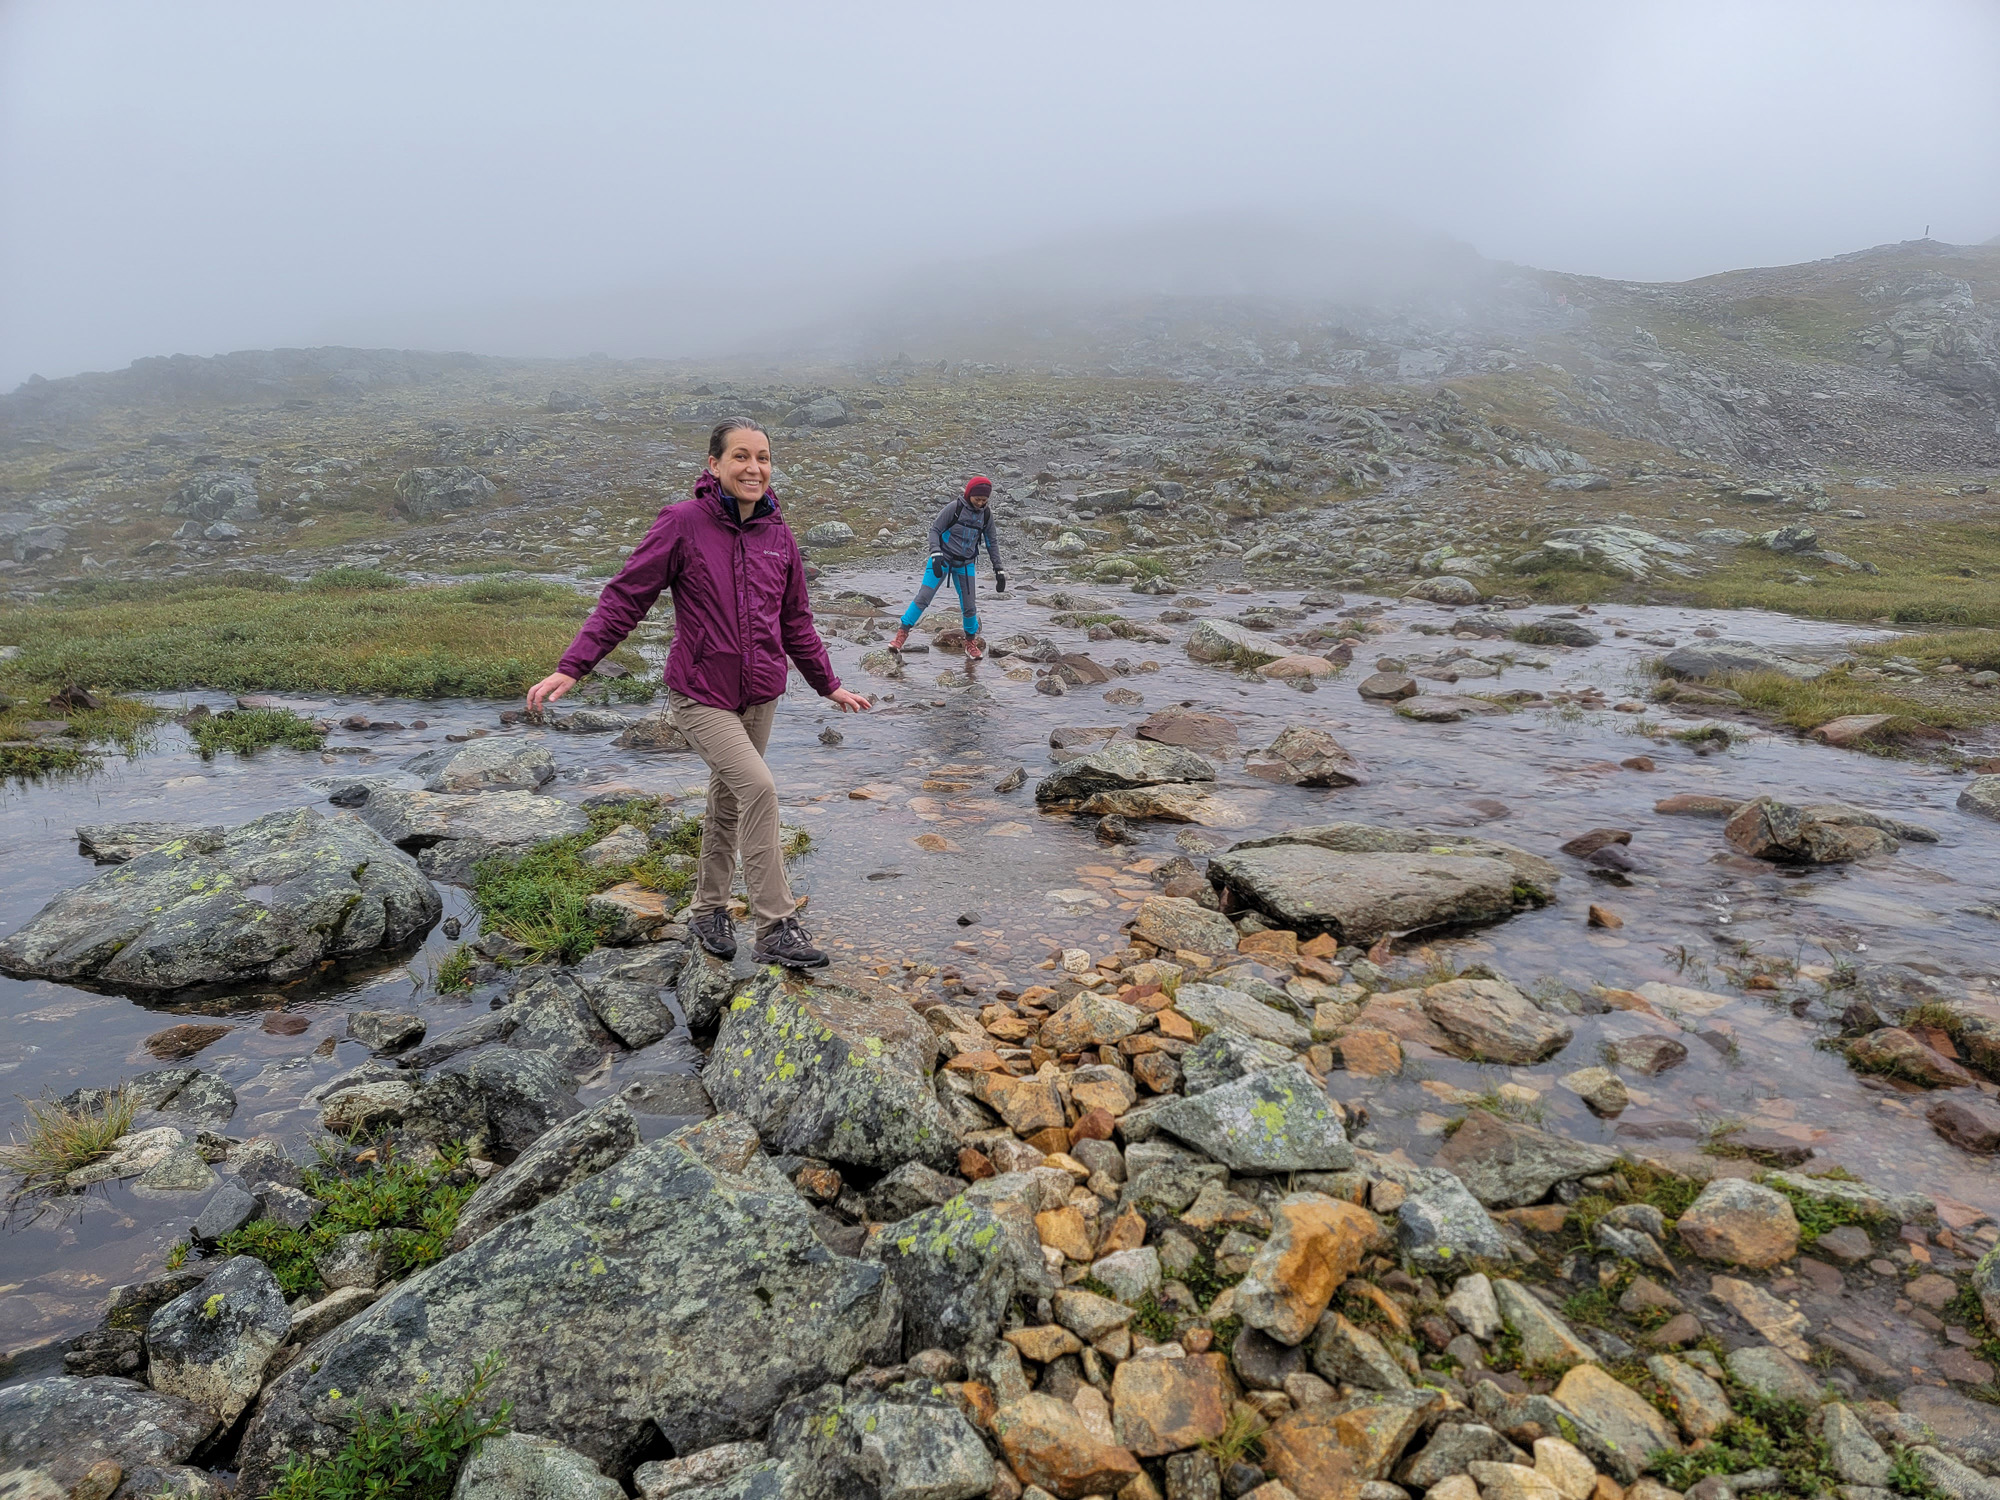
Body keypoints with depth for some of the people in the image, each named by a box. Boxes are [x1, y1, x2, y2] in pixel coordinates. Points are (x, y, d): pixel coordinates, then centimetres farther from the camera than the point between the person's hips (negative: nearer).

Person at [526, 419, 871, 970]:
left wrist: (829, 686, 18)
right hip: (700, 696, -5)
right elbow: (624, 598, -10)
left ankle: (709, 910, 35)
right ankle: (776, 929, -12)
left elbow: (795, 621, 14)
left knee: (727, 803, 17)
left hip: (760, 697, 6)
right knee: (759, 788, -20)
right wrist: (570, 668, -15)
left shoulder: (778, 536, 3)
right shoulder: (683, 523, -12)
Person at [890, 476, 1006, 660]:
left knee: (969, 606, 3)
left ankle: (971, 642, 23)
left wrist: (998, 568, 7)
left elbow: (991, 542, 9)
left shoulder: (986, 514, -2)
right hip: (942, 560, -3)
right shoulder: (955, 507, -14)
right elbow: (935, 529, -10)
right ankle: (902, 632, 1)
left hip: (965, 565, 3)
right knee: (923, 598, -9)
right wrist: (936, 553, -23)